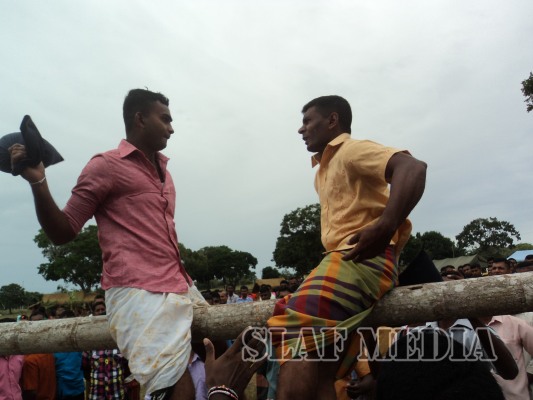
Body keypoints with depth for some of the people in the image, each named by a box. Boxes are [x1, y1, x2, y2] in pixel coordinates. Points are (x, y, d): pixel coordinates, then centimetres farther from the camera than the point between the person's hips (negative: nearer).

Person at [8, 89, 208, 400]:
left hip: (182, 289, 8)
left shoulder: (162, 170, 21)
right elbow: (62, 233, -1)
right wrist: (38, 182, -16)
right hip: (139, 294, -7)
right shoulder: (106, 166, -1)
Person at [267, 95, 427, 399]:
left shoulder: (352, 150, 0)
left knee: (295, 329, -28)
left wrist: (384, 227, -31)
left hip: (363, 257, -10)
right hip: (346, 259, 10)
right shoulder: (326, 170, 29)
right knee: (320, 372, 5)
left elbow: (413, 168, -18)